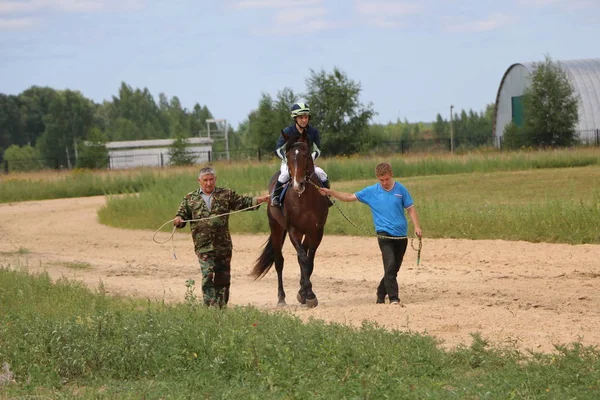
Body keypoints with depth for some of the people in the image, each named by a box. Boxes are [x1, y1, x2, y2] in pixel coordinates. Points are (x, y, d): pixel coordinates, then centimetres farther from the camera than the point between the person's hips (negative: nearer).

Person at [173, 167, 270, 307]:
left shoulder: (226, 194, 8)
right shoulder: (190, 198, 8)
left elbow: (243, 202, 7)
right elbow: (182, 215, 11)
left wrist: (259, 200, -8)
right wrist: (178, 220, -12)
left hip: (223, 244, 2)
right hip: (204, 246, -2)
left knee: (223, 277, 7)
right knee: (207, 275, -14)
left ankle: (221, 305, 18)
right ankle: (210, 305, -14)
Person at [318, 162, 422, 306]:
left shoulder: (400, 189, 3)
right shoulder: (371, 192, 1)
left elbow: (410, 208, 7)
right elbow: (350, 197, 4)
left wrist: (417, 226, -5)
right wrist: (331, 192, -6)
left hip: (401, 235, 2)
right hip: (384, 235, -2)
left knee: (394, 269, 9)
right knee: (390, 265, -19)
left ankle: (381, 295, 27)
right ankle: (393, 298, -18)